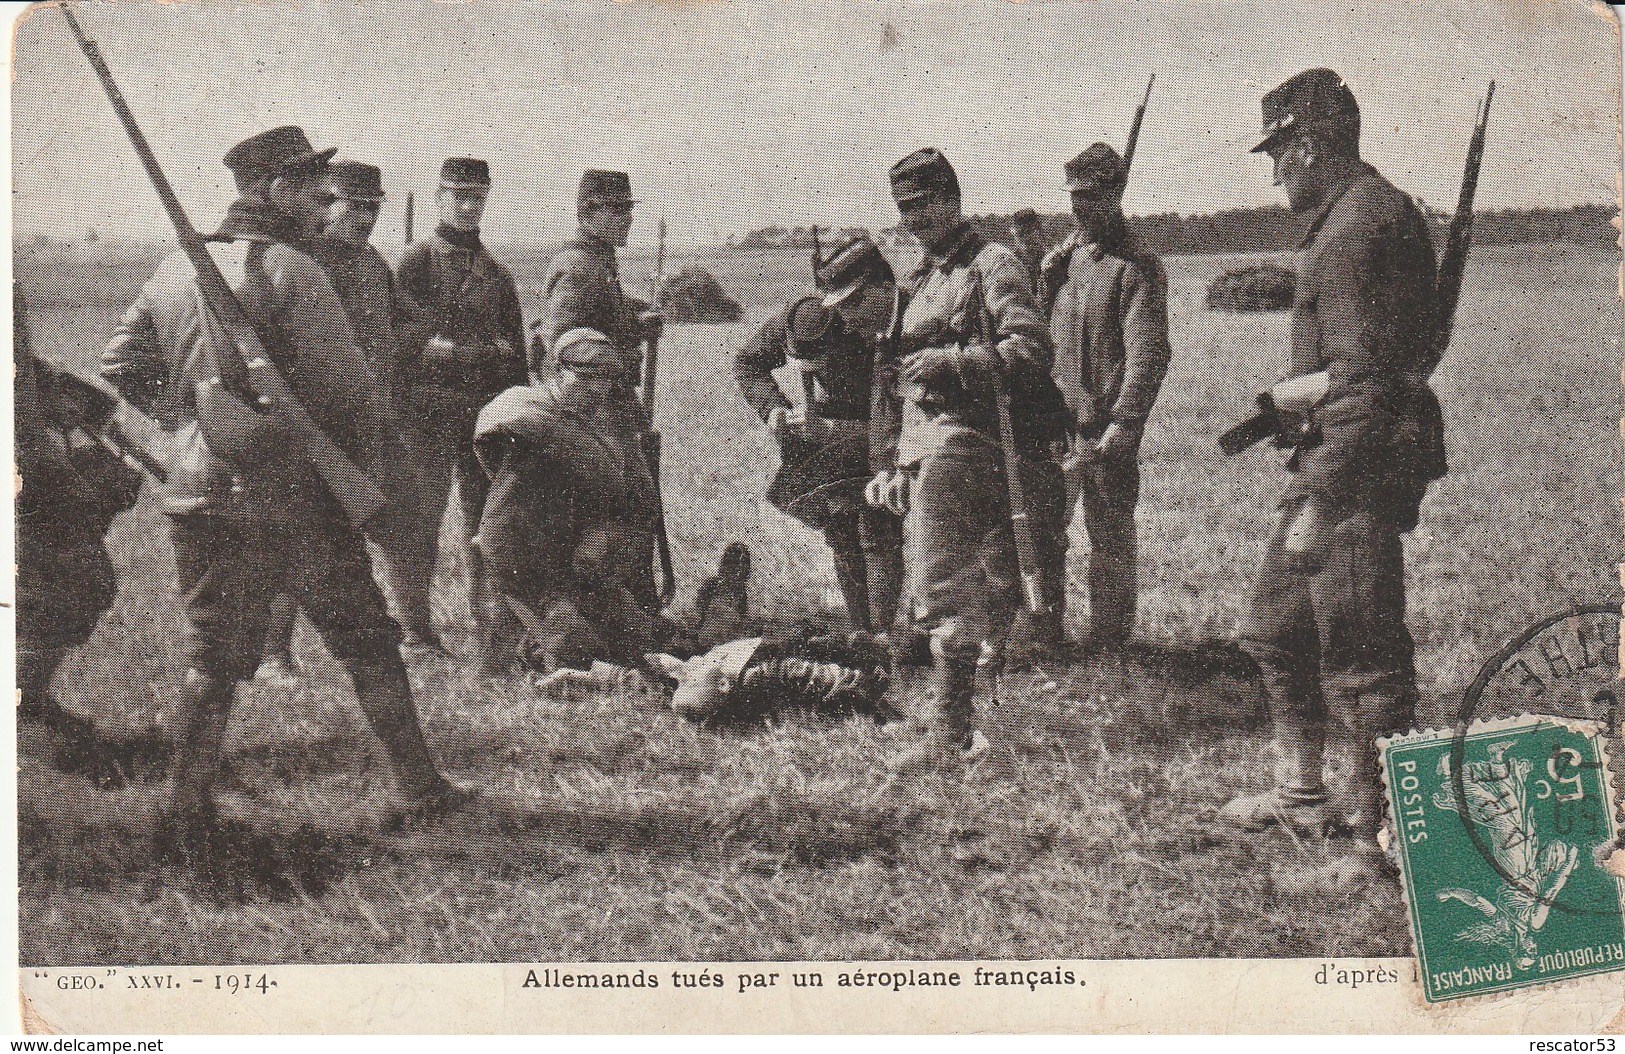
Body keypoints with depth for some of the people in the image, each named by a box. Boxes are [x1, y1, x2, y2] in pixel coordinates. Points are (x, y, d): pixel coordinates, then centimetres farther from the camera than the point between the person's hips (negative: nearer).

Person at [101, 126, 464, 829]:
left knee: (212, 656, 14)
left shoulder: (174, 270, 8)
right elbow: (344, 386, -13)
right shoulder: (288, 269, -11)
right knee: (367, 644, 8)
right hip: (295, 495, -5)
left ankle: (190, 804, 15)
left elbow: (121, 362, 14)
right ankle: (421, 786, 15)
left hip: (198, 492, 5)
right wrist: (359, 465, 1)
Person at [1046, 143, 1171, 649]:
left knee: (1111, 538, 3)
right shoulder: (1062, 260, 15)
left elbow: (1147, 355, -13)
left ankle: (1109, 642, 13)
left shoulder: (1136, 266, -5)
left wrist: (1122, 422, -22)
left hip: (1105, 429, -6)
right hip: (1054, 423, 6)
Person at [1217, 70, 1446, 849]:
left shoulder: (1358, 226, -17)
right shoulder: (1375, 211, 17)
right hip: (1337, 458, 11)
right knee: (1276, 627, 18)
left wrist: (1320, 497, -24)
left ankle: (1381, 826, 6)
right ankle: (1302, 795, 28)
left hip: (1358, 468, -11)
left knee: (1361, 656, -4)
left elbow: (1361, 377, -23)